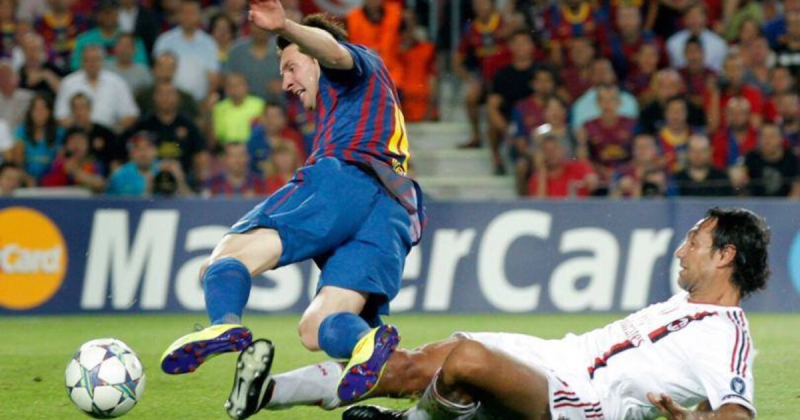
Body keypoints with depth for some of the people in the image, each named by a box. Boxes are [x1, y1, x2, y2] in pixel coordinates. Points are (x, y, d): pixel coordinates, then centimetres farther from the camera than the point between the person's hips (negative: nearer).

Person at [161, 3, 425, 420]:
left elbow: (332, 50, -5)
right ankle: (368, 341, -38)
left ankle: (224, 324, -47)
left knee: (227, 258, -13)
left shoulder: (362, 65, 22)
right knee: (316, 327, -2)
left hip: (347, 176, -8)